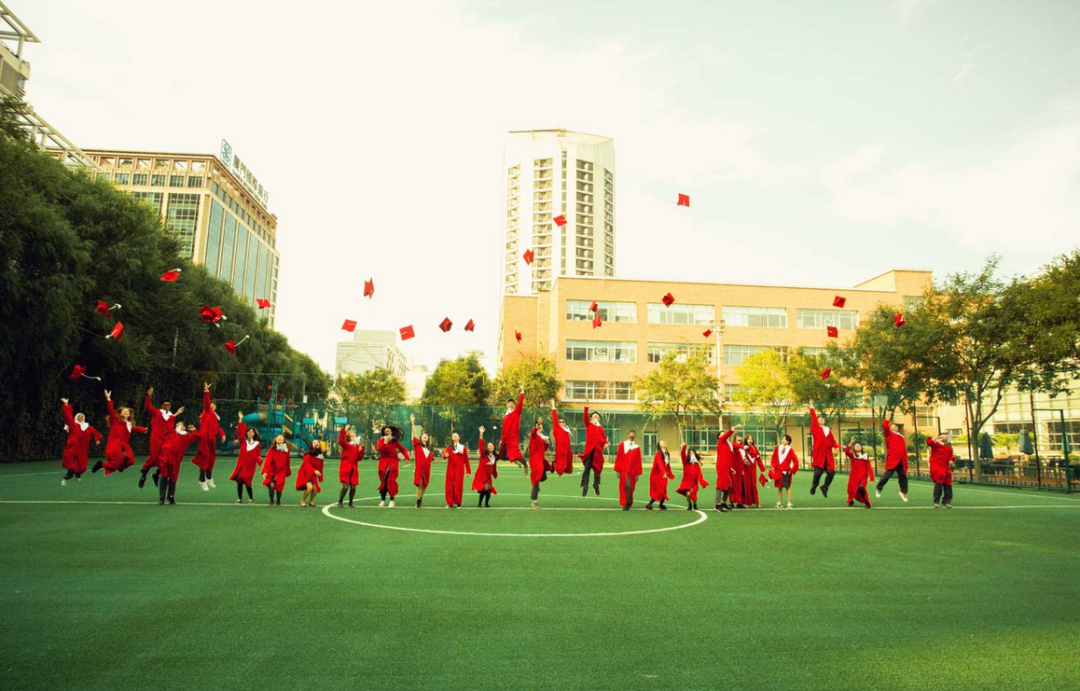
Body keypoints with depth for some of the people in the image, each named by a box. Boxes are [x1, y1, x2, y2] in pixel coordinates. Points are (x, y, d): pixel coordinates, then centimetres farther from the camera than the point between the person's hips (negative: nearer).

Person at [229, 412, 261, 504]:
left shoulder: (257, 444, 2)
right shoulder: (243, 441, 5)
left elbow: (258, 455, 1)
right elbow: (240, 432, -6)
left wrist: (259, 459, -23)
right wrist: (240, 420, -12)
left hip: (250, 466, -2)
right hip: (241, 464, 2)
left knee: (246, 482, -6)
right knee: (239, 481, 1)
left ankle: (251, 498, 12)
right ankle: (239, 499, 14)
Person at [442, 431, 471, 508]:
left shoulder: (463, 447, 9)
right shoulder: (449, 447, 11)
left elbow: (466, 460, 8)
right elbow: (444, 455, -5)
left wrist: (468, 470, 4)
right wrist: (445, 455, -29)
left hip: (460, 470, -1)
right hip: (450, 469, 1)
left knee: (458, 486, -5)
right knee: (450, 486, -3)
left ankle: (458, 503, 5)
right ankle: (450, 503, 4)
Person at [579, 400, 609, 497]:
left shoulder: (601, 427, 17)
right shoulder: (588, 424, 11)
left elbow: (604, 437, 11)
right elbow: (585, 417, -5)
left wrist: (606, 443, -11)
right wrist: (586, 406, -17)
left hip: (598, 449, 3)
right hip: (589, 448, -3)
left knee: (598, 467, 8)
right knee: (587, 467, -7)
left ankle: (596, 484, 22)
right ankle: (585, 486, -10)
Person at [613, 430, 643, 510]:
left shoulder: (637, 447, 6)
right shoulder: (622, 445, 3)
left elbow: (638, 461, 6)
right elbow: (618, 459, 2)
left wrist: (638, 473, 2)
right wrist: (618, 470, -4)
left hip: (632, 471, 2)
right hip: (624, 470, -2)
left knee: (631, 487, 4)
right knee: (627, 486, -14)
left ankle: (627, 504, 21)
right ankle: (626, 503, -1)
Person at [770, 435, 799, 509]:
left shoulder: (790, 450, -6)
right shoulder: (777, 448, 5)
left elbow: (795, 461, -6)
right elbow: (773, 458, 11)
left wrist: (792, 470, -7)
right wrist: (772, 466, -1)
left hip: (786, 472, -4)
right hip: (778, 472, 4)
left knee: (787, 487, 0)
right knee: (779, 487, 10)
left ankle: (789, 503, 5)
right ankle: (779, 503, 17)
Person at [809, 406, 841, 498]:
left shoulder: (828, 430, 18)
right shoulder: (815, 428, 6)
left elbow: (833, 441, 13)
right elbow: (813, 416, 2)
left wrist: (837, 446, -5)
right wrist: (812, 407, 8)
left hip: (828, 455, 4)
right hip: (818, 454, -4)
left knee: (831, 472, -4)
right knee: (818, 471, -9)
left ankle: (825, 487, 17)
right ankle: (814, 486, 16)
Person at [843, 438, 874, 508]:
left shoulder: (865, 456, 6)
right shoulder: (852, 455, 5)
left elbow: (869, 467, 2)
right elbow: (846, 451, -15)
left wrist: (871, 476, -5)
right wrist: (851, 442, -18)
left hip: (863, 476, -1)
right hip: (854, 475, 1)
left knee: (861, 488, -22)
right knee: (851, 488, 3)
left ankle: (866, 503, -2)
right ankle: (850, 501, 32)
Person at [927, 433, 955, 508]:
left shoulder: (948, 447, 15)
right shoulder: (936, 444, -3)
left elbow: (951, 456, 21)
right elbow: (929, 442, -22)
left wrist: (950, 460, -1)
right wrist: (937, 437, -15)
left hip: (945, 469, 6)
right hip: (936, 468, -6)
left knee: (947, 485, 6)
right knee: (938, 484, -11)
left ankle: (947, 501, 20)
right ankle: (936, 502, -3)